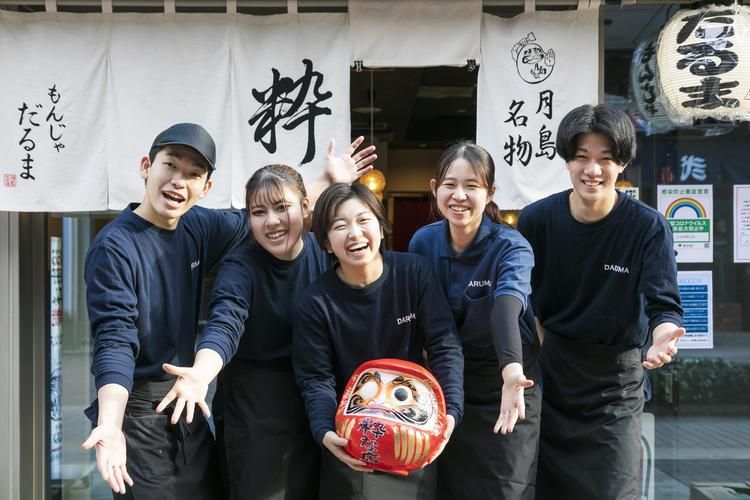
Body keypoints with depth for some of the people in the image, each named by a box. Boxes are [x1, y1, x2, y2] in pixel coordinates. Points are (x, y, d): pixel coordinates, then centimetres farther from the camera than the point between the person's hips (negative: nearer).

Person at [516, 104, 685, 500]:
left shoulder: (648, 227, -13)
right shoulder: (536, 219, -6)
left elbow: (664, 303, -17)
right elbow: (523, 298, 3)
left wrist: (663, 337, -39)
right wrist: (541, 352, -5)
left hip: (615, 380, -2)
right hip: (550, 370, 2)